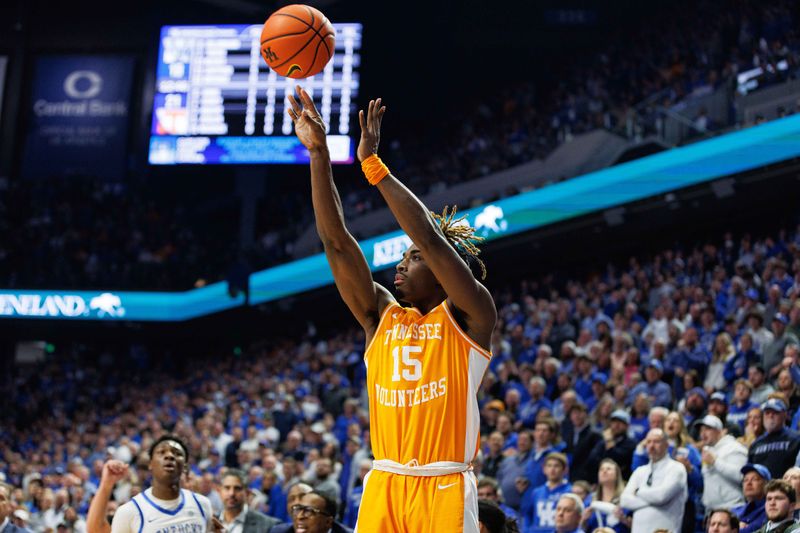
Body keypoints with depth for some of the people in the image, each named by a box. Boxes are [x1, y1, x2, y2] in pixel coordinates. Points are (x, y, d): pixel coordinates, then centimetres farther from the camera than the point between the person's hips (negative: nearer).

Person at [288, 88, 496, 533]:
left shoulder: (469, 316, 0)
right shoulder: (381, 316, 12)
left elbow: (430, 238, -13)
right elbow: (336, 240, 5)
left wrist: (372, 163, -12)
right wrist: (319, 152, -2)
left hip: (445, 490, -4)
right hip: (384, 485, 5)